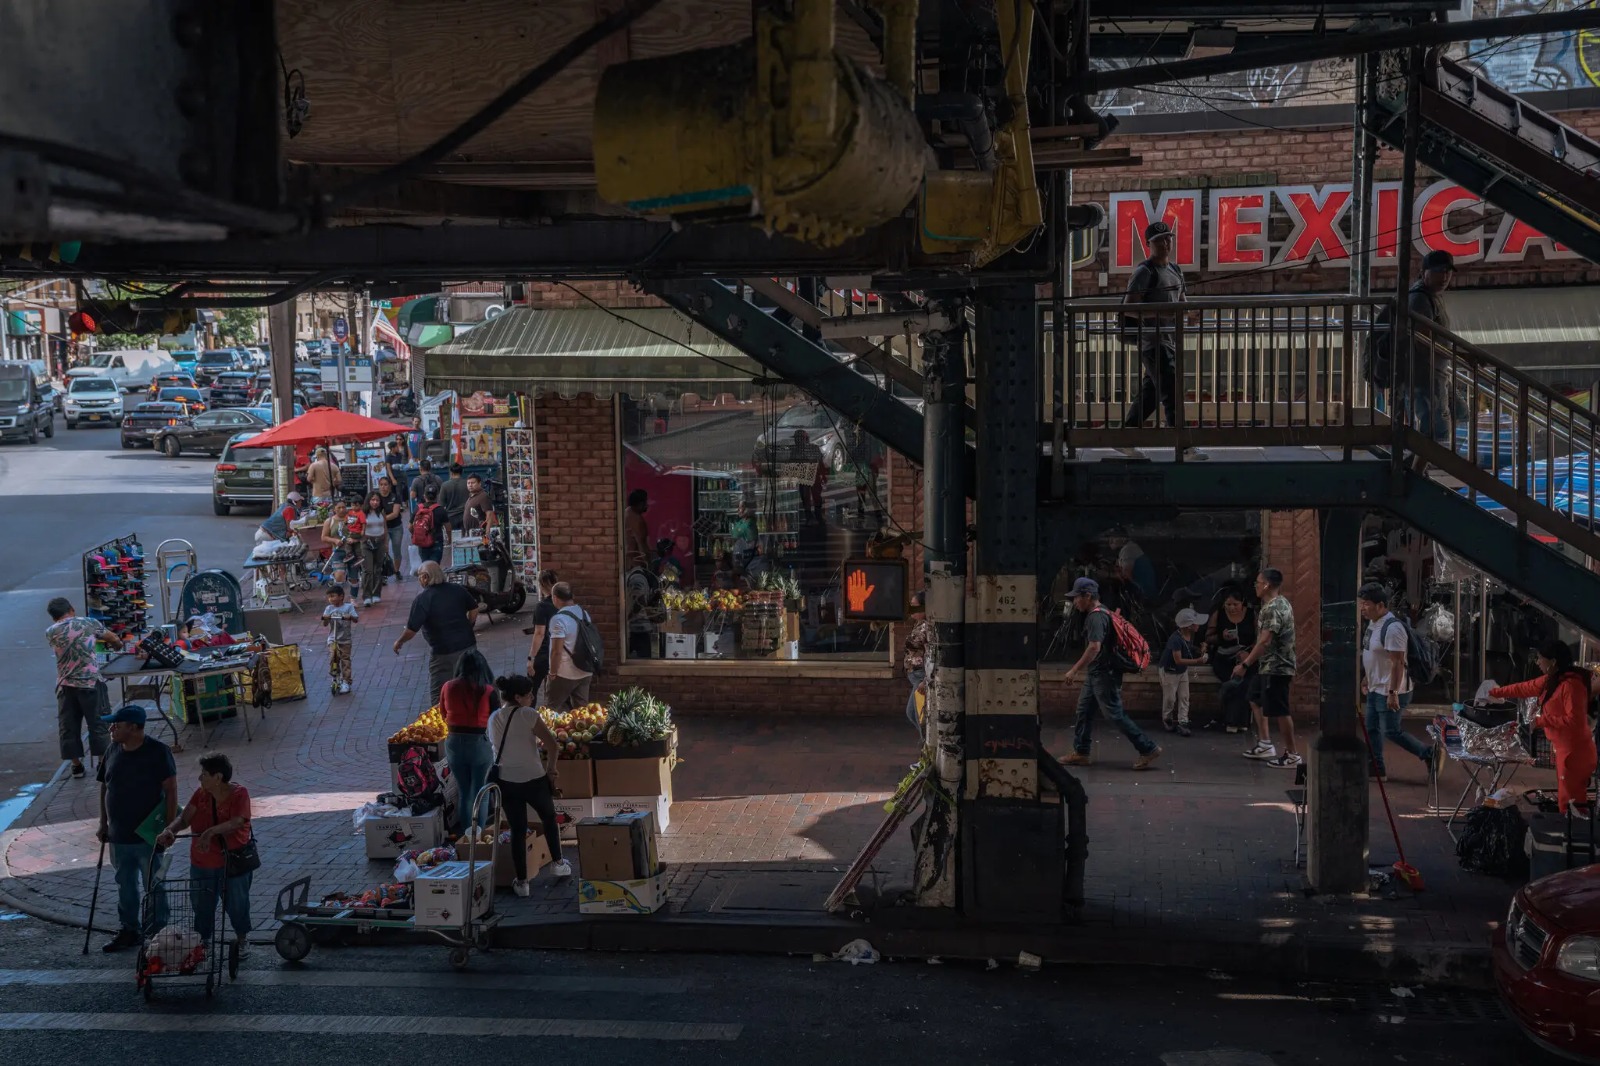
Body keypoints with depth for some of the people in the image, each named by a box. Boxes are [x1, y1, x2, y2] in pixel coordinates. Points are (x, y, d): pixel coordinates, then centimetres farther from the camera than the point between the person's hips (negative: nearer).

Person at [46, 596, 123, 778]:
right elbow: (112, 638, 14)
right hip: (91, 682, -2)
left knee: (68, 726, 12)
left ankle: (76, 764, 17)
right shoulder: (88, 624, 0)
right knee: (98, 723, 6)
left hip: (65, 686, 2)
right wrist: (119, 644, 37)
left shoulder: (50, 633, 4)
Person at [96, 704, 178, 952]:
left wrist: (169, 826, -17)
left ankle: (157, 932, 18)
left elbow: (171, 790, -14)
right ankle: (128, 930, 28)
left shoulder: (157, 752, -15)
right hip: (118, 836, 6)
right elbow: (105, 789, 13)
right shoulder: (113, 753, 4)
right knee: (125, 887, 16)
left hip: (148, 836, -6)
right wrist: (103, 825, 12)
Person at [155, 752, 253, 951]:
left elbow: (236, 822, -30)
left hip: (233, 862, -5)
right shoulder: (201, 793, -1)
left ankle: (241, 942, 28)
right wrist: (170, 830, -29)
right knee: (201, 905, 13)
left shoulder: (239, 793, -16)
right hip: (203, 863, 5)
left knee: (236, 904, 7)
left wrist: (210, 832, -43)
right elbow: (184, 817, -8)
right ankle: (204, 941, 33)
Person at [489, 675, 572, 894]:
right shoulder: (528, 715, -15)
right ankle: (557, 863, 34)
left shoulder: (493, 719, 2)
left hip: (507, 782, 4)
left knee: (517, 830, 11)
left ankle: (521, 881, 12)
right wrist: (551, 768, -2)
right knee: (549, 818, 23)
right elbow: (553, 746, -18)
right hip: (533, 779, -4)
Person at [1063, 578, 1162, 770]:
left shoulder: (1096, 617, -19)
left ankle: (1148, 749, -2)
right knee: (1084, 710, 13)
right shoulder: (1102, 614, 13)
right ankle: (1081, 753, 18)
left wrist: (1074, 670, -25)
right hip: (1097, 674, 11)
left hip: (1104, 675, -11)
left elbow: (1094, 647, -29)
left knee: (1116, 714, -6)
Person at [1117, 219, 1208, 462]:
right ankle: (1184, 447, -9)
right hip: (1152, 340, -8)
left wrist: (1189, 312, 1)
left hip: (1170, 339, 8)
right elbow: (1128, 307, -14)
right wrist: (1160, 313, -23)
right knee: (1171, 394, -10)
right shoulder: (1145, 272, -9)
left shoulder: (1175, 270, 16)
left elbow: (1181, 301, 25)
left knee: (1150, 394, 10)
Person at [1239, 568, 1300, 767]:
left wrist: (1245, 665, -26)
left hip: (1276, 667, -11)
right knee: (1256, 700, 20)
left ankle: (1292, 755, 2)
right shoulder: (1281, 603, 13)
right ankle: (1265, 744, 23)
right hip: (1271, 666, 11)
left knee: (1279, 711, -5)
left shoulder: (1273, 608, -20)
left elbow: (1265, 641, -28)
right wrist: (1250, 656, 23)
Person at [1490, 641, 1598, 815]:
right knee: (1564, 801, 17)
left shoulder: (1571, 685, -22)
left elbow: (1574, 720, -27)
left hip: (1574, 751, -10)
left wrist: (1542, 720, -19)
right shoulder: (1551, 680, 8)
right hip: (1563, 747, 10)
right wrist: (1494, 693, 25)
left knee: (1571, 804, -7)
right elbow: (1524, 688, 21)